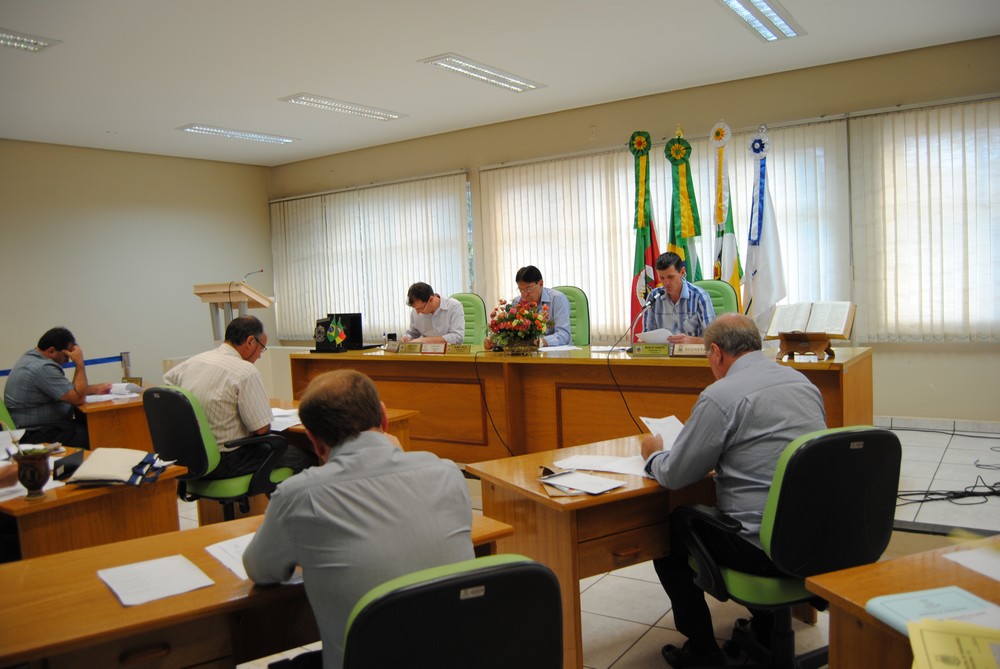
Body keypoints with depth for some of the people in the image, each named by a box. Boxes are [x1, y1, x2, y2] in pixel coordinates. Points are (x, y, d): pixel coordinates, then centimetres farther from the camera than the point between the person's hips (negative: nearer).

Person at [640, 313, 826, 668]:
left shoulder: (721, 395, -15)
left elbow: (675, 475, -9)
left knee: (667, 533, 14)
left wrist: (654, 455, 13)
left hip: (764, 546, -8)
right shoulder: (803, 382, 8)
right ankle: (768, 631, 40)